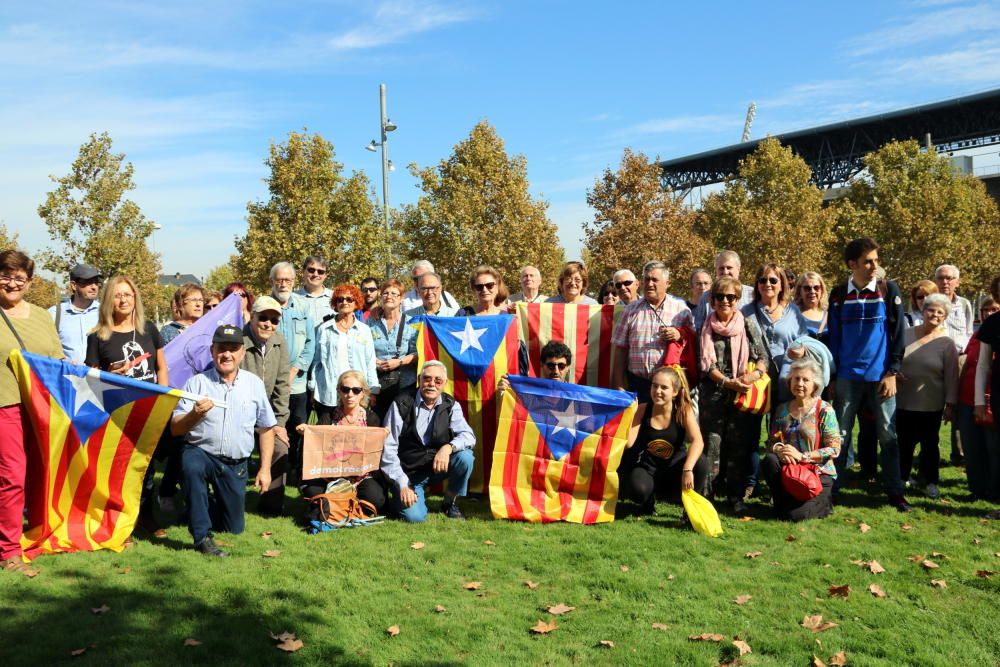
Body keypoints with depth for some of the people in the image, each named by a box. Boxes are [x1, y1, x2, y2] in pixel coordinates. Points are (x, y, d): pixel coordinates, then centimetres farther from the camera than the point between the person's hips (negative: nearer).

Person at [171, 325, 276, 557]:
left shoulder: (254, 383, 1)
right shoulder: (197, 382, -6)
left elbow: (266, 428, 8)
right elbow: (175, 429, -8)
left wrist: (265, 469, 5)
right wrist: (194, 414, -28)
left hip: (236, 465, 3)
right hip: (201, 453, -3)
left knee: (234, 528, 11)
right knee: (191, 464, -39)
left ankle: (209, 504, 46)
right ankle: (202, 536, -25)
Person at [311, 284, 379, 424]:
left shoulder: (364, 330, 10)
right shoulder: (324, 329, 10)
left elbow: (370, 363, 11)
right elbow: (317, 360, 12)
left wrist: (373, 391, 5)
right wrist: (313, 389, 8)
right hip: (327, 395, 0)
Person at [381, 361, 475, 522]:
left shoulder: (450, 406, -1)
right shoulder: (402, 404, -10)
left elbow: (468, 435, -11)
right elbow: (388, 448, -10)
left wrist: (449, 447, -33)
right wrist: (402, 484, -15)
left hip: (439, 466, 3)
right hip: (408, 472, -3)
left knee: (465, 457, -25)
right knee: (415, 516, -24)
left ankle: (450, 503, 0)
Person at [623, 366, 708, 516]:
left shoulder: (684, 411, -12)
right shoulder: (642, 410, -9)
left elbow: (697, 441, -28)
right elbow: (628, 443, -19)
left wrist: (687, 469, -43)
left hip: (674, 468, 0)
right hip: (648, 468, 0)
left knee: (700, 465, -32)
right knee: (637, 490, -34)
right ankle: (649, 502, 5)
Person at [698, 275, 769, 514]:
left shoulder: (749, 325, 6)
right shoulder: (706, 327, 4)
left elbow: (763, 357, 5)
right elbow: (705, 364, -1)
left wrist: (755, 373, -16)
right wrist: (727, 382, -13)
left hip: (743, 394, 0)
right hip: (713, 394, 0)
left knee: (740, 444, 3)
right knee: (711, 442, 2)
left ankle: (737, 495, 13)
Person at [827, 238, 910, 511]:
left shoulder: (889, 290, 0)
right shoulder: (839, 294, 4)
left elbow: (898, 334, 0)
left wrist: (892, 373, -6)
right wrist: (831, 375, 5)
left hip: (881, 376, -1)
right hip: (847, 376, 1)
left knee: (887, 434, 6)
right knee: (840, 434, 5)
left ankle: (895, 491, 16)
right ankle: (830, 488, 12)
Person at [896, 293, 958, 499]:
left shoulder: (946, 343, -4)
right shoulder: (906, 334, 2)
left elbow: (951, 376, -4)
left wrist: (950, 404, -6)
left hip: (931, 406, -2)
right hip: (903, 402, 2)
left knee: (929, 444, 9)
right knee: (904, 442, 11)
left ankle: (931, 482, 22)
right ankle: (902, 478, 26)